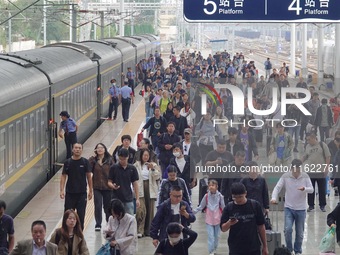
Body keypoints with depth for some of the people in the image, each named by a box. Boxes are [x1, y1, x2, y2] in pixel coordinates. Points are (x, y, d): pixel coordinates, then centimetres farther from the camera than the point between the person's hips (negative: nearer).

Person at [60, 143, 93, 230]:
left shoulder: (85, 162, -1)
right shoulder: (67, 162, 0)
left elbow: (89, 177, 4)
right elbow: (63, 177, 1)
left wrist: (90, 191, 3)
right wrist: (62, 190, -8)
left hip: (82, 193, 0)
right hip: (70, 193, 0)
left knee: (81, 215, 4)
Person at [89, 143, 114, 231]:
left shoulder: (109, 160, 0)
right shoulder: (94, 160, 1)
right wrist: (93, 157, -16)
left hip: (107, 187, 0)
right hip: (97, 187, 0)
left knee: (107, 206, 8)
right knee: (98, 206, -4)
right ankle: (98, 224, 5)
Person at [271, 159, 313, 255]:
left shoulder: (305, 177, -3)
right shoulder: (285, 176, -6)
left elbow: (311, 189, -5)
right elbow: (277, 188, -9)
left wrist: (304, 189, -28)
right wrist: (274, 198, -28)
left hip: (301, 209, 1)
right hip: (289, 208, -1)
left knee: (300, 233, 9)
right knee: (288, 229, -15)